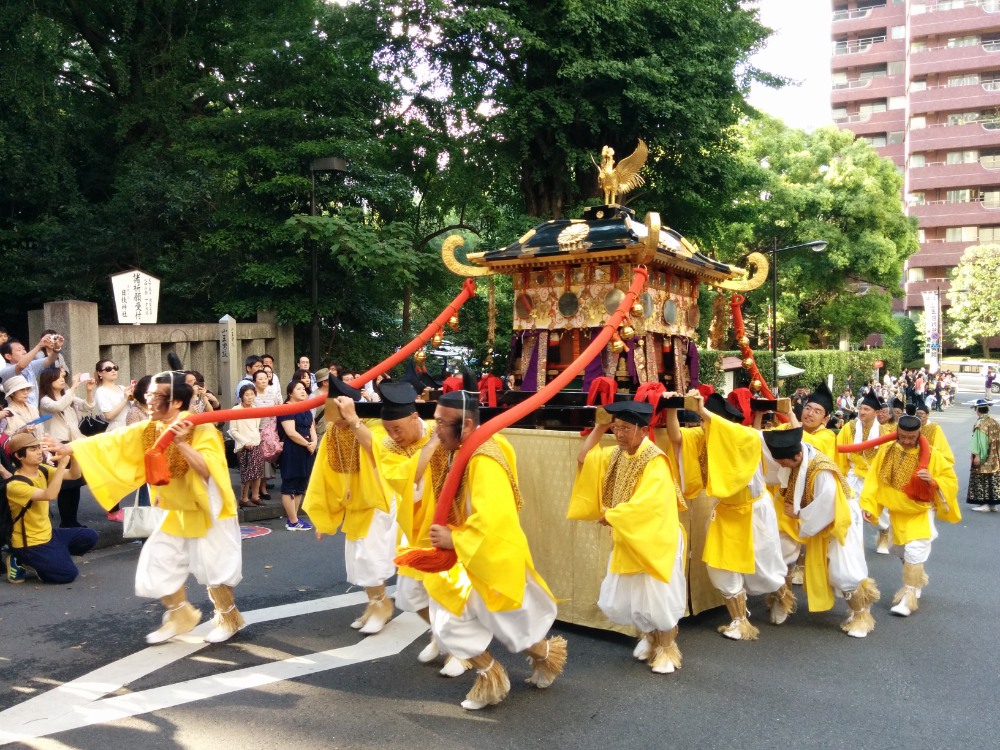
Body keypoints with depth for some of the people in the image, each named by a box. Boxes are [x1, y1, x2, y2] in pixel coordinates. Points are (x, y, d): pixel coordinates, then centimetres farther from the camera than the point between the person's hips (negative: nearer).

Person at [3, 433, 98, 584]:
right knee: (69, 573, -14)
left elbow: (74, 475, -5)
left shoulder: (42, 470, 0)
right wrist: (61, 464, -40)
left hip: (47, 534, 8)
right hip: (29, 543, -8)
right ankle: (20, 563, 2)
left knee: (90, 536, 4)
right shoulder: (16, 485, -24)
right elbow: (50, 495, -39)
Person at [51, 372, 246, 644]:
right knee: (159, 564, 8)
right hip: (177, 512, 7)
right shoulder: (148, 430, -3)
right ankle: (181, 617, 27)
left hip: (208, 510, -7)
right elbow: (111, 442, 3)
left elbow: (208, 470, -34)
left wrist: (182, 444, -42)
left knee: (213, 568, 0)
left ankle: (228, 619, 22)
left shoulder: (201, 430, -23)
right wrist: (71, 447, 4)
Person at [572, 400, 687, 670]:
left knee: (659, 599, 3)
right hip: (627, 541, 8)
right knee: (617, 602, 13)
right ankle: (649, 637, 37)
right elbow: (584, 459, 8)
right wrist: (599, 427, 0)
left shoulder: (655, 461, -24)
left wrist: (611, 515, -22)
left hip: (655, 542, -8)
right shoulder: (616, 454, 2)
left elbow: (646, 504, -32)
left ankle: (667, 649, 28)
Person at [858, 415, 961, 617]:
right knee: (897, 549, 17)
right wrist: (868, 504, -15)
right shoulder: (887, 451, -9)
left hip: (921, 512, -4)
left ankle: (910, 595, -2)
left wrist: (933, 480, -29)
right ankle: (917, 578, 44)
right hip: (896, 511, 4)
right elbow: (874, 479, -7)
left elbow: (951, 480, -9)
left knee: (914, 551, -15)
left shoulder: (931, 455, -15)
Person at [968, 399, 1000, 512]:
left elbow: (980, 441, -19)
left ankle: (984, 504, 0)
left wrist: (977, 455, -19)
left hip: (983, 459, -7)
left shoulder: (981, 424, -14)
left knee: (982, 480, -1)